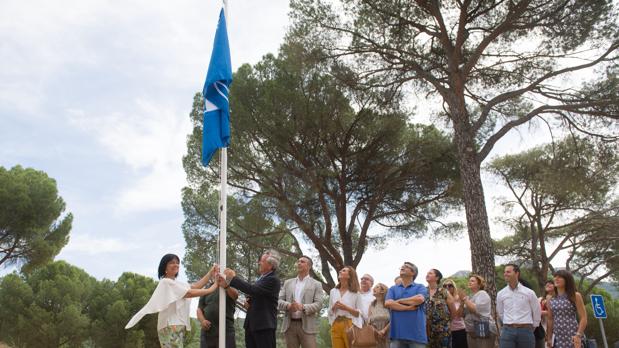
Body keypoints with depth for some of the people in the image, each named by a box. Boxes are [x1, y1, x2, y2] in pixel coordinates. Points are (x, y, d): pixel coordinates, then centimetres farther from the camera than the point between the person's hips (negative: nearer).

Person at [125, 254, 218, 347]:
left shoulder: (177, 283, 22)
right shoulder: (166, 282, -7)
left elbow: (195, 286, 10)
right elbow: (190, 293, -12)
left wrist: (210, 273, 4)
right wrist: (211, 289, -8)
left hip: (178, 325, 9)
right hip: (171, 325, -9)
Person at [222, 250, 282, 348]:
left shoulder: (273, 280, -14)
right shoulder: (262, 278, 15)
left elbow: (253, 290, -24)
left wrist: (233, 278, -17)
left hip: (264, 325, -9)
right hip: (252, 325, 9)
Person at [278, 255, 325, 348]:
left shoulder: (316, 284, 6)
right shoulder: (288, 283, 15)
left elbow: (318, 305, -5)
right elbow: (279, 301, 7)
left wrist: (303, 307, -22)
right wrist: (288, 306, -15)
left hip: (307, 326, -3)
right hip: (289, 325, 3)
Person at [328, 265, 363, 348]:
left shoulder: (355, 293, 2)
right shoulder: (333, 291, 12)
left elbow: (359, 313, -2)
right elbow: (329, 312, 14)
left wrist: (346, 308, -14)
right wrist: (334, 307, -7)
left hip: (350, 325, -3)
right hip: (336, 325, 3)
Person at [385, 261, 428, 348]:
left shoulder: (420, 287, 9)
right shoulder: (393, 289, 16)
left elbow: (419, 299, -13)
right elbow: (388, 303, -3)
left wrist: (399, 301, -3)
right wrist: (408, 308, -10)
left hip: (416, 333, -2)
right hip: (397, 333, 2)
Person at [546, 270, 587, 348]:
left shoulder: (575, 296, 1)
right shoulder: (551, 299, 12)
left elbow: (583, 318, -4)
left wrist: (578, 335, -15)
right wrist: (549, 338, 11)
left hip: (573, 336, -4)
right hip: (558, 338, 4)